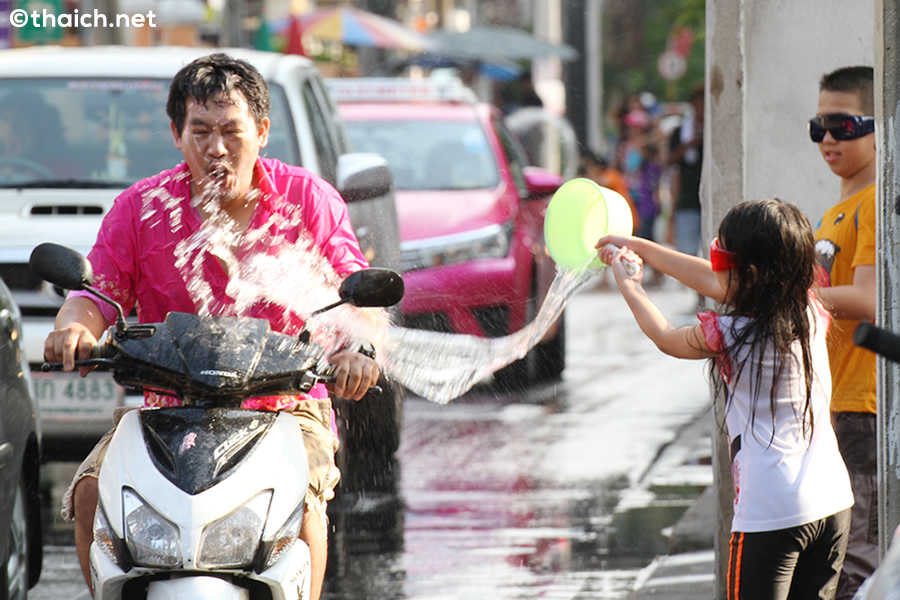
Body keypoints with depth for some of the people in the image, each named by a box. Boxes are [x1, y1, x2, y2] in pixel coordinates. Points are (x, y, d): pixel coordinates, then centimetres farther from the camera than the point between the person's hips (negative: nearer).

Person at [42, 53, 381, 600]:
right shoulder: (141, 207, 4)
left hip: (286, 407, -2)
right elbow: (98, 290, 0)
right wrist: (76, 328, -25)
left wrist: (356, 350, -23)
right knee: (91, 493, -22)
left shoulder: (310, 201, 2)